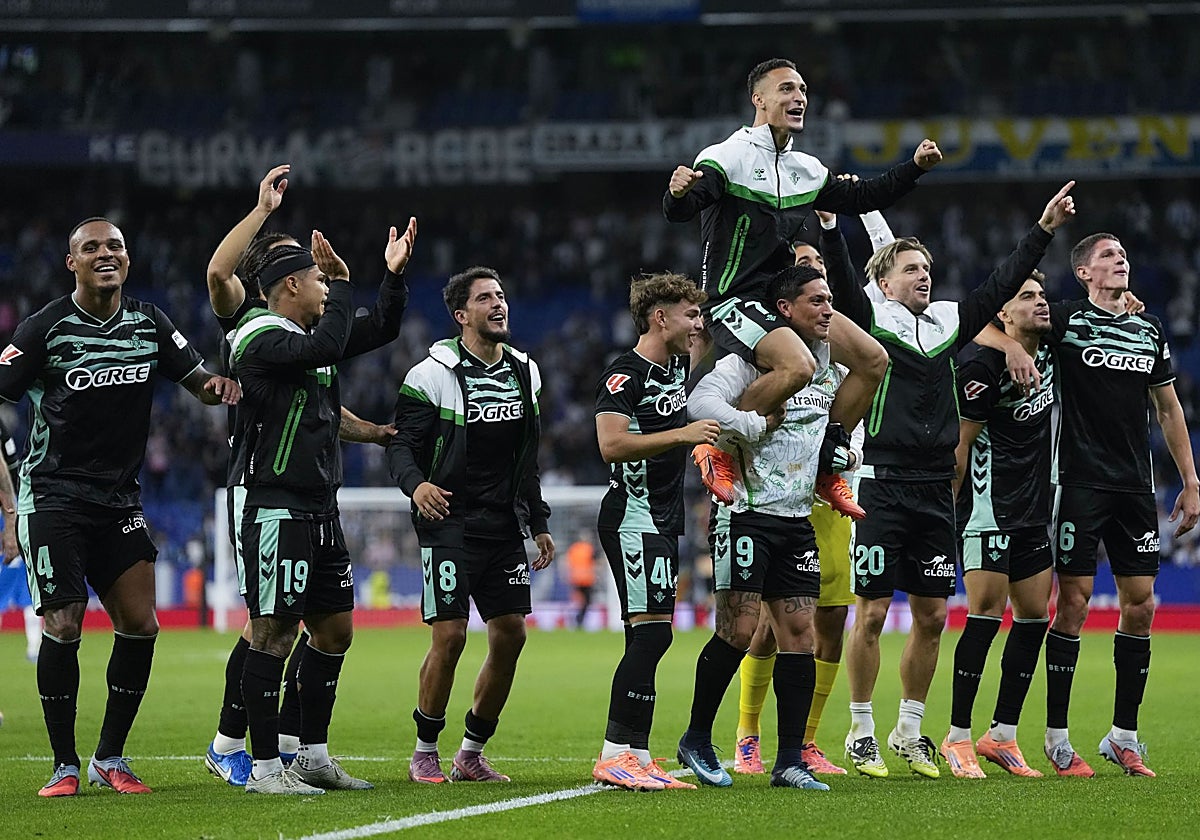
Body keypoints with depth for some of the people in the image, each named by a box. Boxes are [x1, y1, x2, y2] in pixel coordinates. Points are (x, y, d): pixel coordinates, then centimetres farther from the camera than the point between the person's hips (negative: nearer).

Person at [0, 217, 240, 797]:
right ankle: (64, 765, 1)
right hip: (53, 498, -5)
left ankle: (110, 758, 13)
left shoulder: (149, 323, 5)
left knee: (140, 625, -2)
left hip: (118, 501, 5)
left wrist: (215, 386, -13)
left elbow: (198, 382, 12)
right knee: (63, 628, -10)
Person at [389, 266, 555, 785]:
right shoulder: (433, 375, -7)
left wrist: (539, 523, 19)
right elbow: (401, 446, -8)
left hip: (505, 527, 6)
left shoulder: (525, 372, 12)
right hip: (450, 523, -6)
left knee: (510, 635, 2)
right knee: (449, 636, -11)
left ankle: (472, 753, 14)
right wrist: (416, 485, -29)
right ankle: (425, 752, 4)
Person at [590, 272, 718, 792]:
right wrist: (684, 434, -23)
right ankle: (616, 755, -16)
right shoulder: (624, 374, -12)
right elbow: (612, 444, -23)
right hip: (633, 516, -9)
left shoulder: (676, 366, 14)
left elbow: (710, 342, 37)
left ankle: (633, 756, 7)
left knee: (647, 640, 7)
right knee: (651, 631, -15)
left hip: (662, 520, 9)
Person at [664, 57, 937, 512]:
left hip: (783, 298, 8)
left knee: (872, 360, 0)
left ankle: (826, 469, 10)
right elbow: (679, 211, -25)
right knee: (798, 365, -33)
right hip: (733, 299, -8)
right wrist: (678, 193, -49)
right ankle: (718, 449, -17)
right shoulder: (727, 157, -11)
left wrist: (914, 167, 16)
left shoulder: (807, 170, 12)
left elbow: (861, 197, 27)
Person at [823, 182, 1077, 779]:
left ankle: (909, 730, 19)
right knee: (871, 612, -3)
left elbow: (1001, 285, 18)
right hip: (883, 481, -5)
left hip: (936, 488, 5)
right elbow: (839, 280, -16)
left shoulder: (949, 322, 14)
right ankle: (861, 732, 5)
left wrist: (1043, 230, 16)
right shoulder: (869, 317, -1)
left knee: (931, 615, 7)